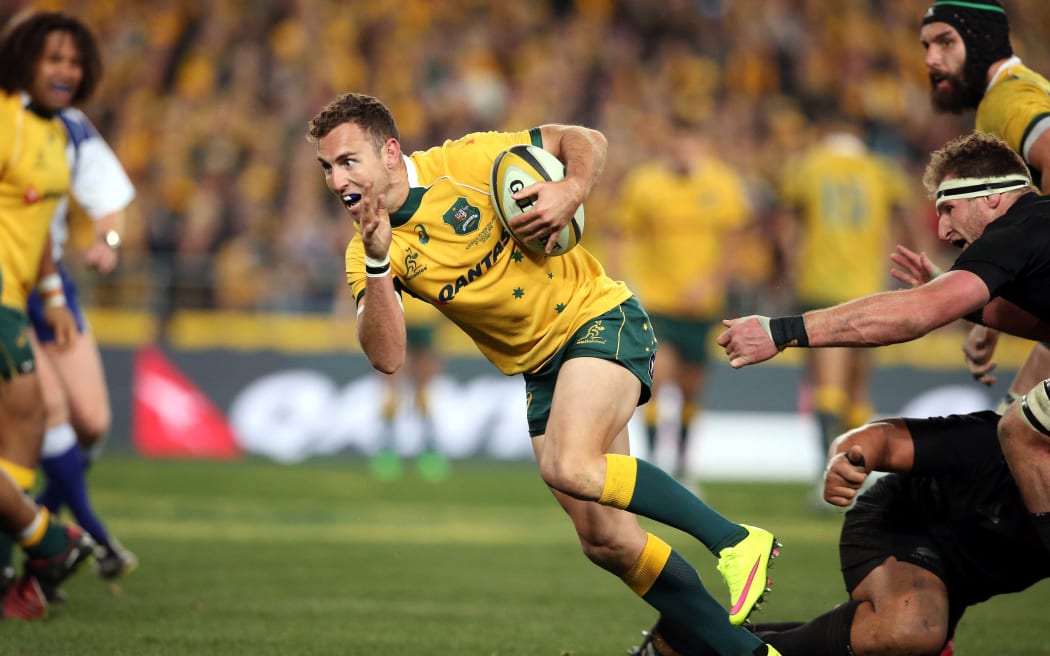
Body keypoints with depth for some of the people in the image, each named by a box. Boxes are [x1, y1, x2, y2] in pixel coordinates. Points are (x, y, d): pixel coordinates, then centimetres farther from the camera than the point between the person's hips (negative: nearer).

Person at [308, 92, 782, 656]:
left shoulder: (462, 162, -12)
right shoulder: (364, 254, -3)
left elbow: (584, 140, -3)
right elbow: (387, 357, -16)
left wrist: (573, 190, -23)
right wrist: (378, 265, -28)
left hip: (599, 317, -6)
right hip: (540, 370, 6)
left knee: (569, 466, -31)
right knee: (606, 542, 0)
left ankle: (736, 540, -20)